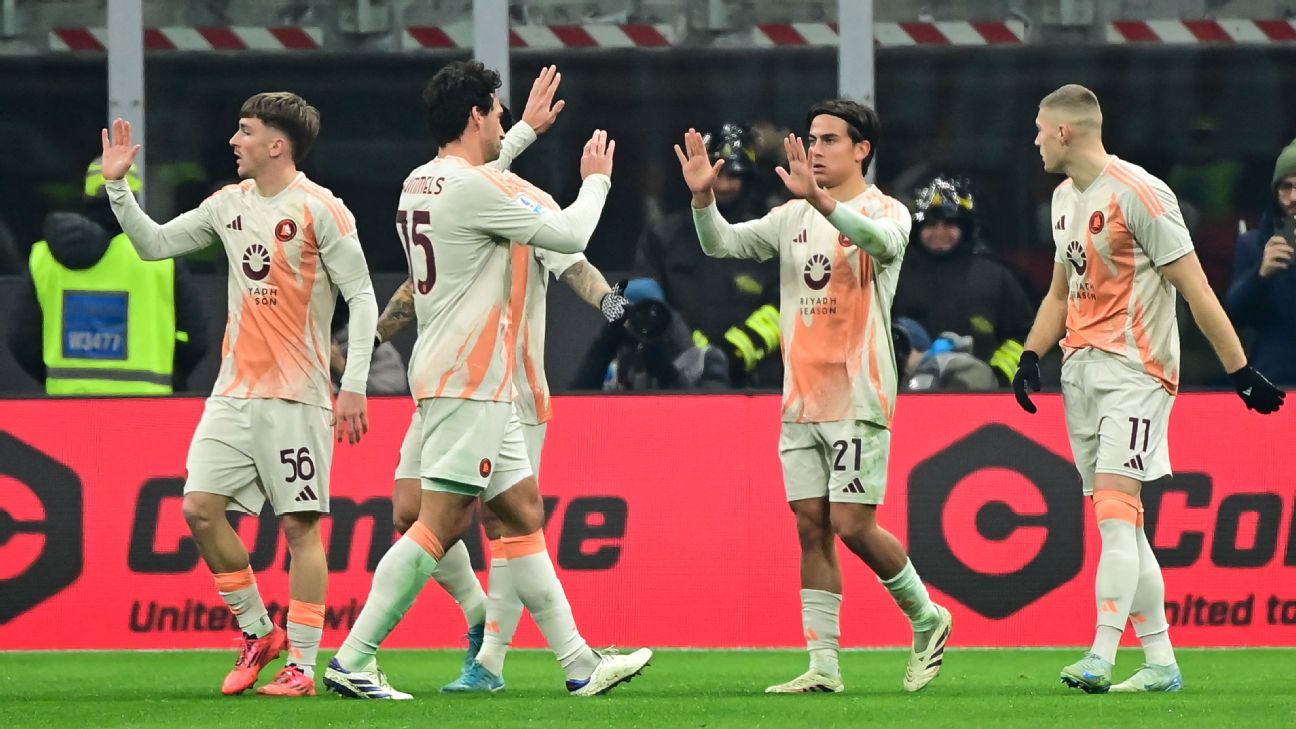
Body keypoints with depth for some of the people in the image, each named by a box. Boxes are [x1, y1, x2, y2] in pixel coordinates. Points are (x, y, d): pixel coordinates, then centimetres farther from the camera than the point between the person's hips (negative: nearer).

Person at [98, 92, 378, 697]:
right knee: (200, 508, -3)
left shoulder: (320, 210, -8)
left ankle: (302, 665, 0)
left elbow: (361, 297, -8)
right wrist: (118, 186, 7)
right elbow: (154, 244, 19)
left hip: (297, 397, -6)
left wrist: (354, 386, -13)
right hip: (234, 392, 6)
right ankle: (257, 633, 14)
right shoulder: (230, 204, 11)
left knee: (299, 524, -5)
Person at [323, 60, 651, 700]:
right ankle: (353, 660, -13)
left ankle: (580, 664, 11)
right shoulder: (472, 187, -15)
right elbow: (568, 235, -8)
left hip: (475, 382, 10)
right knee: (440, 523, -11)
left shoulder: (420, 184, 12)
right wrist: (596, 180, 9)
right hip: (467, 383, -10)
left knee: (524, 515, 10)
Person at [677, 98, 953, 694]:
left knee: (852, 526, -9)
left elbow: (881, 240, -28)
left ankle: (927, 620, 12)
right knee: (811, 527, 3)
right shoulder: (793, 217, 13)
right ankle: (823, 664, 4)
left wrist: (819, 198, -42)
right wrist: (703, 198, -13)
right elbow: (722, 243, 7)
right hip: (800, 399, 6)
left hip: (858, 399, -6)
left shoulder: (884, 212, -4)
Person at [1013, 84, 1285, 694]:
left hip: (1135, 369, -8)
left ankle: (1101, 657, -26)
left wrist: (1239, 370, -13)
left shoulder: (1138, 193, -12)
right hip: (1080, 369, 9)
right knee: (1119, 526, 6)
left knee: (1115, 511, -18)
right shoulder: (1064, 198, 14)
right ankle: (1160, 662, 10)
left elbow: (1195, 289, -13)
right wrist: (1031, 357, 13)